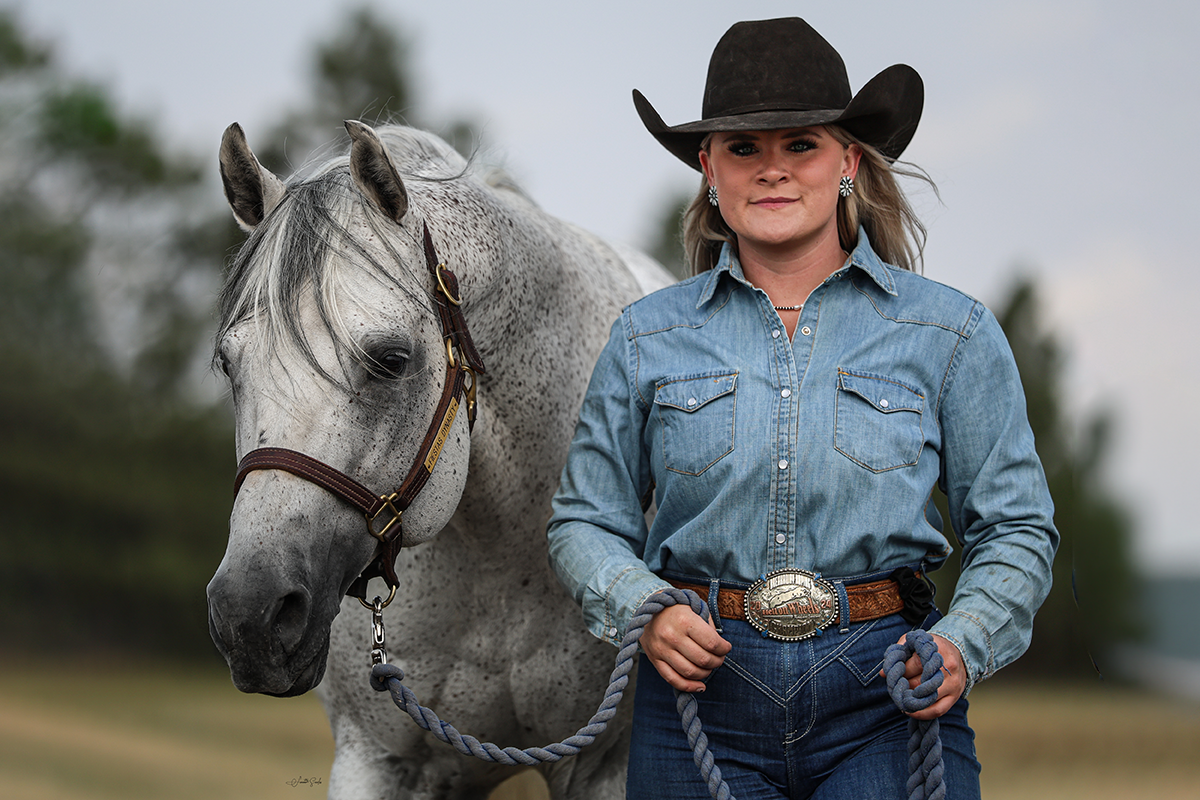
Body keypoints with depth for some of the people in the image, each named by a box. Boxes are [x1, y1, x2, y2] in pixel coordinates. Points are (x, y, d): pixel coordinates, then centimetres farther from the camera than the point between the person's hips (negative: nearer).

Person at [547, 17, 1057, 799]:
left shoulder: (951, 333, 3)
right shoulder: (648, 338, 6)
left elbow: (1015, 527, 6)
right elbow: (586, 521, 11)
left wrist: (963, 645, -11)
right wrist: (643, 610, -10)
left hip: (889, 695, -1)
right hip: (701, 686, 1)